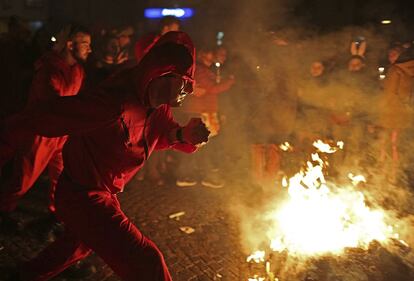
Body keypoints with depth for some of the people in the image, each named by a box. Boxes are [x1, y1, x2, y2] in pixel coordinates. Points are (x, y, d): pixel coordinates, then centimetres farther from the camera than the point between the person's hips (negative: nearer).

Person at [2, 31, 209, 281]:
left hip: (104, 192, 9)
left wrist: (186, 135, -20)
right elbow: (45, 116, -30)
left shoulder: (157, 105, -7)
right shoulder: (115, 103, -33)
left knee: (83, 240, 35)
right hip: (83, 197, -9)